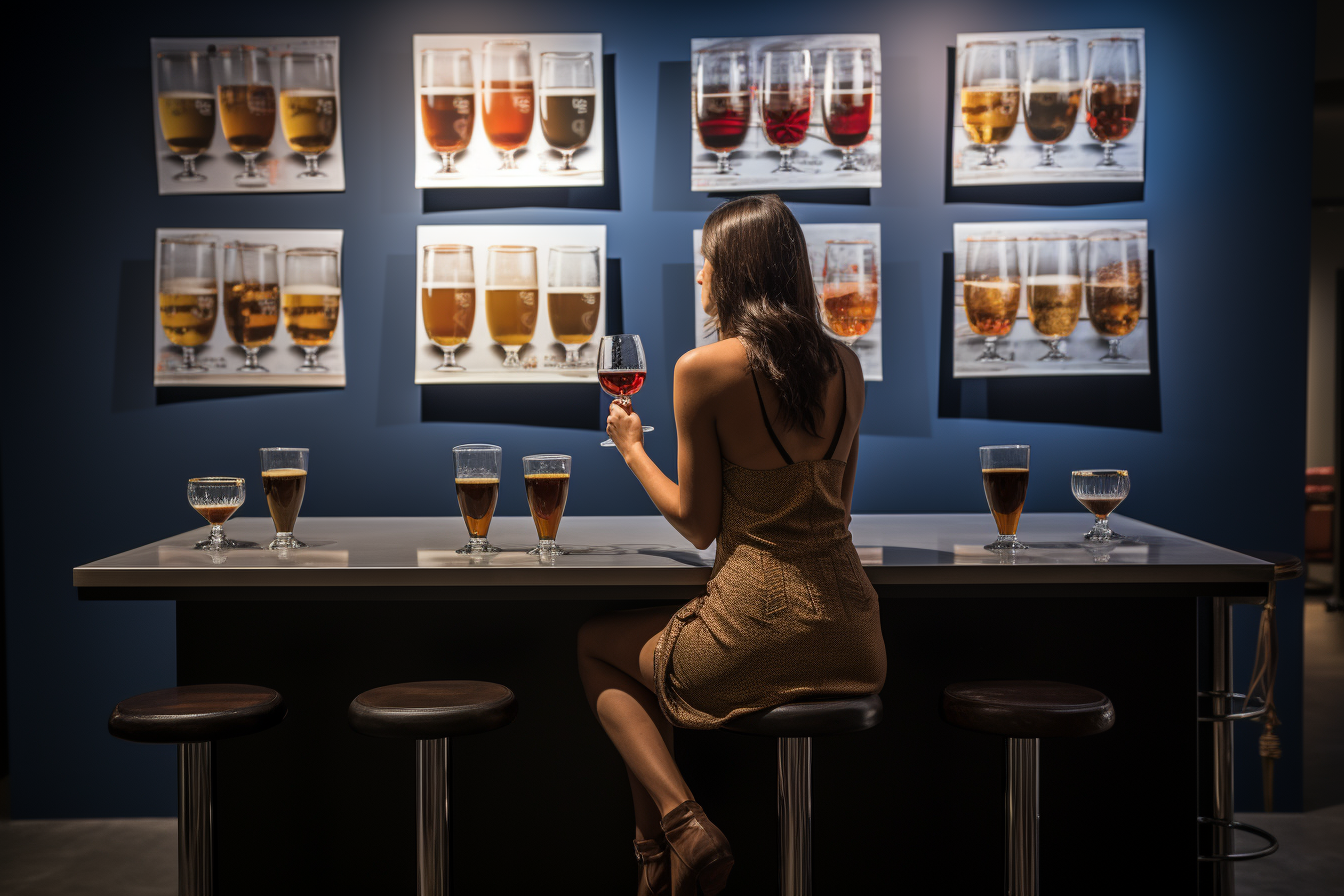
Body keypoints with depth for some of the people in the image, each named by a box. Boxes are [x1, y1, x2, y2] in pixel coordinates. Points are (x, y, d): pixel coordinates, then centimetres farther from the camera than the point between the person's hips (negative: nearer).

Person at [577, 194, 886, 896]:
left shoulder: (703, 369, -11)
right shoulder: (845, 365, 6)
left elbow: (699, 525, -4)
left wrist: (631, 447, 11)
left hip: (760, 628, -6)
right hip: (854, 638, 7)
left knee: (594, 647, 22)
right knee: (648, 651, 33)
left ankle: (679, 827, 6)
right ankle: (680, 831, 25)